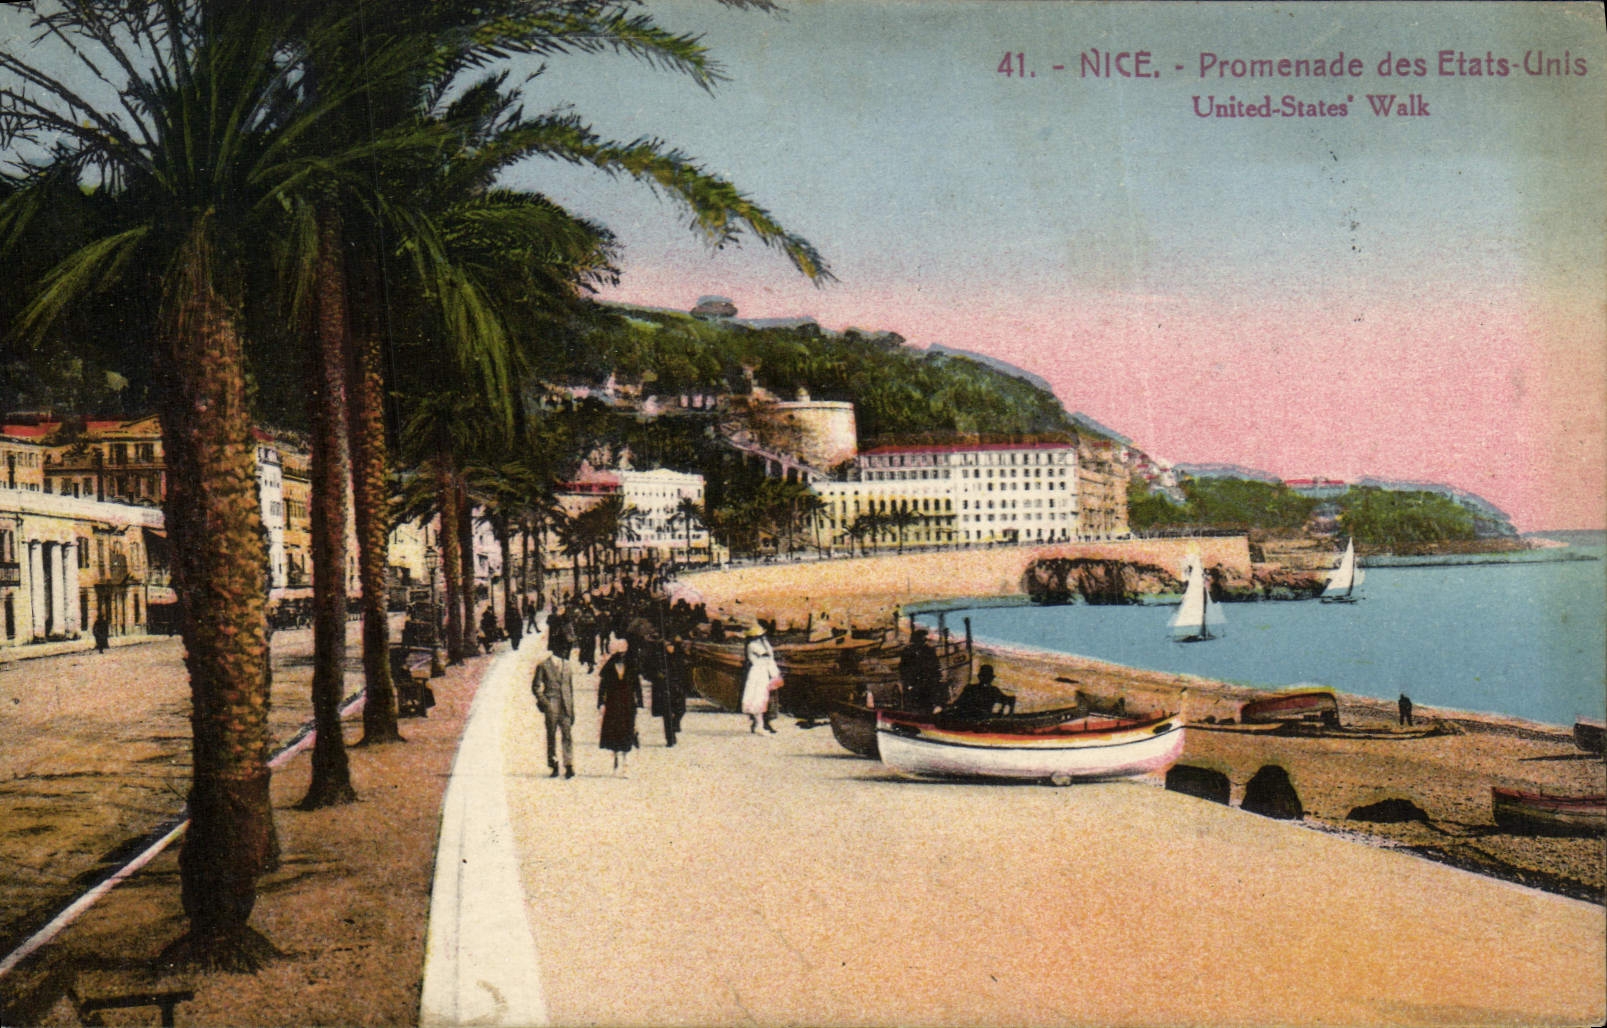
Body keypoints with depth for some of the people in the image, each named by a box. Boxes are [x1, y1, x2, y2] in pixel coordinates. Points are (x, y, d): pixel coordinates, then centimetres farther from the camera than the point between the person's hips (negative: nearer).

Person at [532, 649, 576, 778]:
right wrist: (543, 702, -10)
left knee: (567, 735, -7)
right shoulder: (543, 666, 3)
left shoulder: (568, 666, 15)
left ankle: (569, 766, -11)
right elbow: (535, 686, 3)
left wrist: (572, 709, 14)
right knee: (551, 736, 2)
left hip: (565, 707, 3)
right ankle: (554, 766, 9)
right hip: (551, 706, -3)